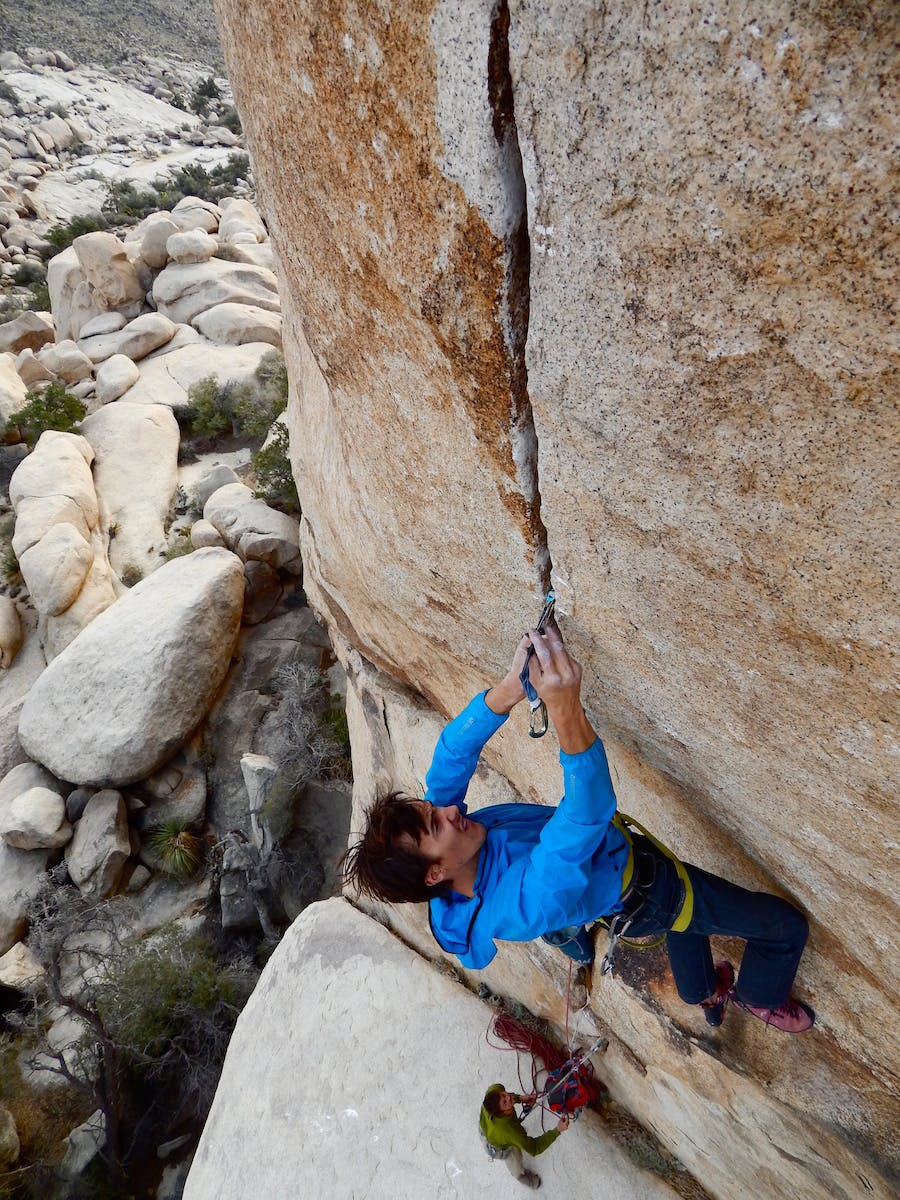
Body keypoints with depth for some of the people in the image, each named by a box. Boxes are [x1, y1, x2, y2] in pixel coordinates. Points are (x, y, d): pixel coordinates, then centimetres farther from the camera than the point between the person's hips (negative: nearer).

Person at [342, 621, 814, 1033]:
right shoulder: (519, 906, -43)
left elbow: (452, 758, -29)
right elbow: (585, 813, -54)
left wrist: (510, 687, -45)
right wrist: (565, 708, -67)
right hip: (646, 895, -7)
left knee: (687, 910, 36)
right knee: (785, 926, 12)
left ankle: (705, 993, 66)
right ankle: (759, 998, 44)